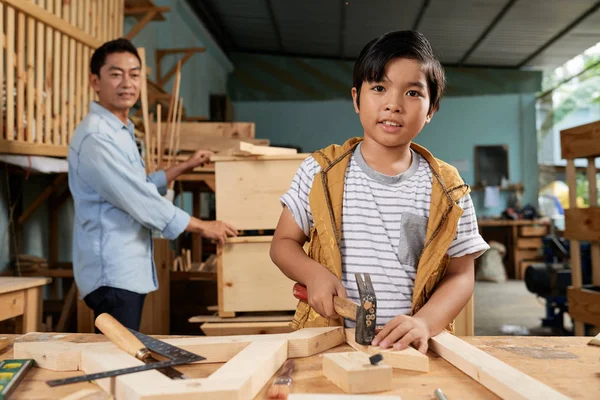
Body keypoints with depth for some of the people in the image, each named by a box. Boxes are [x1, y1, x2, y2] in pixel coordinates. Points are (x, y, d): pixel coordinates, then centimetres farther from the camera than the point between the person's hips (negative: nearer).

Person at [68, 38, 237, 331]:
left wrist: (184, 167, 23)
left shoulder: (120, 132, 14)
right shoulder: (96, 136, -18)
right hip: (112, 274, -10)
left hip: (128, 271, 10)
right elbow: (140, 200, -21)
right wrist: (202, 226, -11)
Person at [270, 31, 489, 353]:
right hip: (327, 339, 0)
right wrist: (313, 273, -10)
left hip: (409, 347, 1)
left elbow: (460, 275, 5)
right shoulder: (319, 172, 3)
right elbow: (283, 243, 10)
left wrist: (424, 322, -13)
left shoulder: (448, 190, 4)